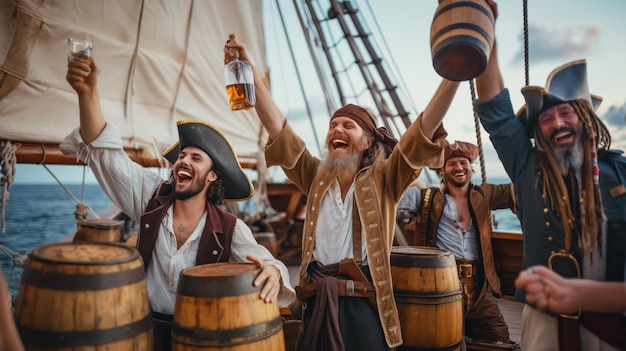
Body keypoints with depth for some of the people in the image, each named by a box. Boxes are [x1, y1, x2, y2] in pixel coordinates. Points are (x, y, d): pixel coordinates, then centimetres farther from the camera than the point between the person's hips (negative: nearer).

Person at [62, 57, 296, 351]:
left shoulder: (229, 229, -10)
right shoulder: (152, 196, -4)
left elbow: (264, 260, -19)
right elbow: (104, 151, -8)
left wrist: (272, 272, -44)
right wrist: (88, 93, -22)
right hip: (145, 326, 2)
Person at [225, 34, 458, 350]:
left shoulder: (382, 180, 1)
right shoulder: (316, 177, 9)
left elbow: (423, 131, -10)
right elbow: (277, 127, 3)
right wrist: (250, 72, -3)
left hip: (364, 305, -2)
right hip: (316, 303, 3)